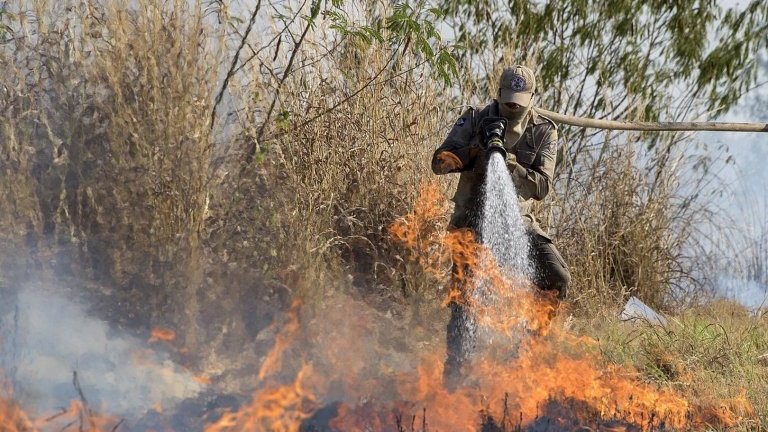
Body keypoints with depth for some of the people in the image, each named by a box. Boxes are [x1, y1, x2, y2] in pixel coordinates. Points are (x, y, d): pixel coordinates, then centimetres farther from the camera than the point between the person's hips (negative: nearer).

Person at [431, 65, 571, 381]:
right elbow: (439, 163, -8)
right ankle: (455, 364, -2)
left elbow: (542, 187, -10)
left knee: (558, 279, -11)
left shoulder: (544, 131, -3)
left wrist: (514, 168, -28)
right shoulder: (475, 120, -4)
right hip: (472, 218, -2)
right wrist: (475, 148, -24)